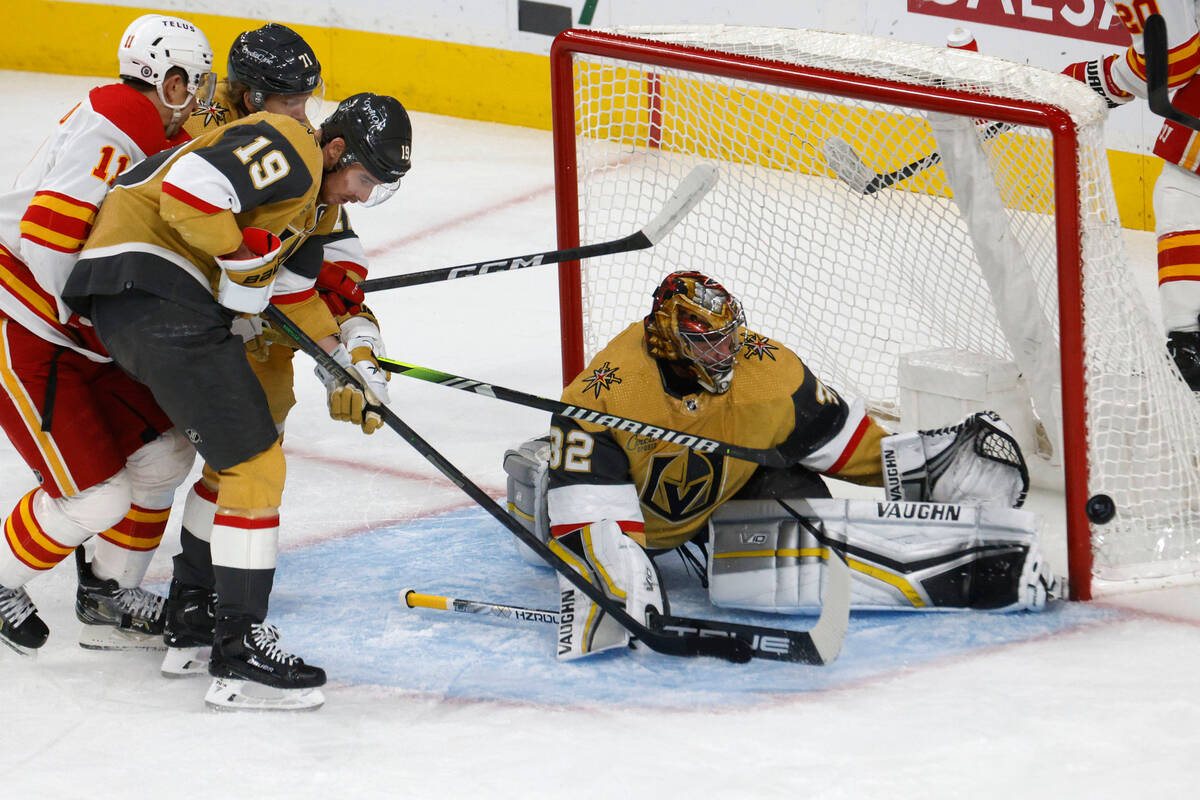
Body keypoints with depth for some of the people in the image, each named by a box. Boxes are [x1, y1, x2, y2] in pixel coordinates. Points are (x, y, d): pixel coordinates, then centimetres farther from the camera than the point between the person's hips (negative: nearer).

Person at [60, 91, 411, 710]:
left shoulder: (317, 200, 23)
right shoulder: (290, 152, -11)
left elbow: (294, 292, 30)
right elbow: (187, 187, -25)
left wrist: (343, 373, 26)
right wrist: (243, 261, -14)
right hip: (147, 282, -11)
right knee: (254, 461, -11)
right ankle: (238, 649, -12)